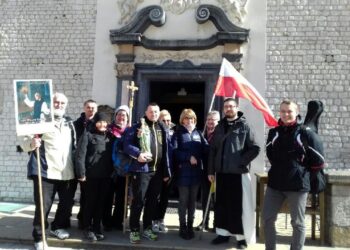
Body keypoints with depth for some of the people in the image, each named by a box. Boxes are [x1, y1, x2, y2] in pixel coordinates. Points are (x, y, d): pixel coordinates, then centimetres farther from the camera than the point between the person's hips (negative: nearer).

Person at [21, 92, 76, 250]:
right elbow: (25, 143, -9)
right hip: (46, 171, -6)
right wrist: (31, 143, -33)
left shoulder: (69, 123, 15)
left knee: (67, 203, 13)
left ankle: (57, 227, 36)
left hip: (67, 172, 6)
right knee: (43, 206, -4)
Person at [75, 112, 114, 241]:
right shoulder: (88, 134, -4)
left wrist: (112, 171, 3)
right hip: (91, 175, -4)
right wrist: (81, 173, -14)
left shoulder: (109, 136, 10)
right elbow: (80, 154, -10)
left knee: (101, 202, 10)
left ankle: (97, 227, 21)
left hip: (106, 176, 4)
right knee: (90, 202, 5)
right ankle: (88, 228, 17)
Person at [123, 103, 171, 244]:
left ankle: (147, 228, 25)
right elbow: (127, 144, -7)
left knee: (152, 201, 12)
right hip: (141, 169, -5)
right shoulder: (137, 127, 0)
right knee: (138, 200, -1)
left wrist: (166, 171, 11)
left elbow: (166, 151, 14)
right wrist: (137, 153, -24)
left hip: (157, 171, 5)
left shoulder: (162, 129, 14)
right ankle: (134, 230, 11)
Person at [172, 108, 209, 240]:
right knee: (183, 200, 2)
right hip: (183, 171, -3)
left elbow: (206, 148, 3)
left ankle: (190, 226, 20)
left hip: (196, 171, 4)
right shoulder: (178, 133, 2)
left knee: (193, 200, 10)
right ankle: (183, 227, 12)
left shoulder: (198, 133, 12)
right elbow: (174, 151, -11)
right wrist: (188, 157, -17)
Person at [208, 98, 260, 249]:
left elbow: (255, 148, -7)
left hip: (239, 172, -4)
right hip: (221, 172, 5)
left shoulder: (244, 126, -3)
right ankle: (223, 233, 24)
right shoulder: (220, 127, 10)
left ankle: (242, 237, 12)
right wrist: (211, 170, 7)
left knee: (239, 205, 1)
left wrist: (241, 162, -13)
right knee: (222, 204, 11)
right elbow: (213, 150, 11)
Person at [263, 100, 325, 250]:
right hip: (275, 183, 4)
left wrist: (303, 170, 3)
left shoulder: (305, 132, -9)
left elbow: (319, 160, -6)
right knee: (267, 218, 8)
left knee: (298, 223, 7)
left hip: (298, 184, -4)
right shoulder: (274, 132, 5)